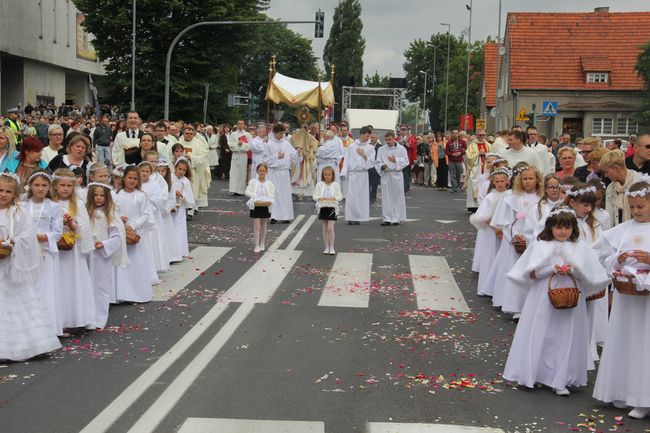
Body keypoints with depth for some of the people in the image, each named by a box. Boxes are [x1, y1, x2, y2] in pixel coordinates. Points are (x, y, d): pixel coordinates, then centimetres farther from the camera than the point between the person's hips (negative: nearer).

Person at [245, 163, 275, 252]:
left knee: (263, 226, 14)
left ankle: (262, 244, 28)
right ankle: (256, 246, -2)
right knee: (256, 226, -5)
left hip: (266, 206, 2)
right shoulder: (252, 182, -3)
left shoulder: (269, 183, 0)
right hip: (255, 206, -2)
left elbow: (272, 194, 0)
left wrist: (269, 201, -20)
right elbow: (247, 192, -5)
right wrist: (255, 196, -22)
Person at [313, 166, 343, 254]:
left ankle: (332, 247, 2)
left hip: (332, 208, -2)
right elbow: (315, 196, 2)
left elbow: (340, 196, -1)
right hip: (322, 208, 2)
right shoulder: (319, 185, 3)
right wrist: (320, 198, -18)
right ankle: (326, 247, 17)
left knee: (330, 228, -8)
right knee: (324, 228, 8)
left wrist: (334, 198, -19)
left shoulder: (336, 185, -1)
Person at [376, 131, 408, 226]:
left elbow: (405, 161, 0)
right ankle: (387, 219, 4)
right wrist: (382, 166, -14)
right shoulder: (381, 149, 8)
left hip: (397, 175, -1)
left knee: (397, 197, 0)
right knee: (386, 197, 0)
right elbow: (377, 162, 6)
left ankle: (396, 218, 6)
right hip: (385, 175, 1)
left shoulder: (401, 149, 3)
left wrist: (396, 160, -14)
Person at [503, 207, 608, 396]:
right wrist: (552, 269, -15)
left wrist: (572, 270, -15)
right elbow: (531, 274, -4)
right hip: (543, 298, -1)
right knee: (539, 336, 3)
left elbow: (592, 275, 1)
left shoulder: (581, 248, 4)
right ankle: (533, 373, 16)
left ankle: (560, 381, 12)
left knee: (565, 338, 4)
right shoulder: (539, 246, 1)